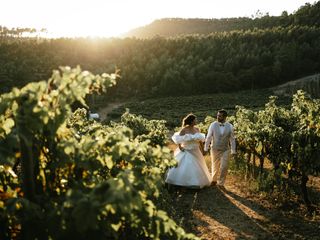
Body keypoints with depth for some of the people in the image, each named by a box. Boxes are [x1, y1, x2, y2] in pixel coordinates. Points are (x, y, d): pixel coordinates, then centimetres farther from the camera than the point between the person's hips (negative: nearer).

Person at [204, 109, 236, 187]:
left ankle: (221, 183, 15)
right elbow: (208, 137, -4)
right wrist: (205, 149, -3)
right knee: (215, 166, 14)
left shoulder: (230, 126, -7)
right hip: (215, 149, 0)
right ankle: (214, 180, 39)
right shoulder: (213, 125, -9)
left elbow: (232, 139, 0)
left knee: (224, 167, -5)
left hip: (225, 150, 0)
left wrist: (233, 151, 1)